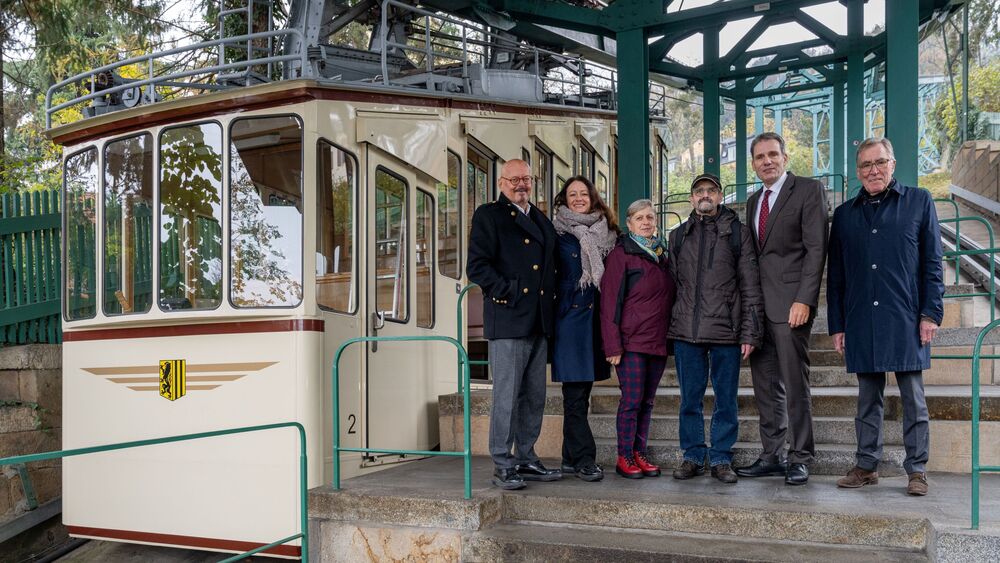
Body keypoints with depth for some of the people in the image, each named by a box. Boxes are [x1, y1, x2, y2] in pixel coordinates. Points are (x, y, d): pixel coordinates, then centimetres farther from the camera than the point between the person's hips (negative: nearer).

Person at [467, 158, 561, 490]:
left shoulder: (541, 219, 21)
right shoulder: (488, 216, 0)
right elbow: (477, 266, -10)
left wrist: (551, 299, 12)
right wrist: (508, 294, -15)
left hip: (539, 323, 7)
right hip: (507, 321, -7)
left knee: (535, 397, 11)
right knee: (507, 395, -4)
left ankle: (526, 459, 22)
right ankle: (503, 465, 5)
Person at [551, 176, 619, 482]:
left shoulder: (605, 233, 14)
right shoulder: (558, 233, 1)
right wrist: (552, 315, -10)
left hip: (596, 317, 5)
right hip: (570, 316, -5)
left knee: (581, 390, 9)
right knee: (575, 393, -6)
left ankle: (571, 458, 17)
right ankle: (583, 458, 0)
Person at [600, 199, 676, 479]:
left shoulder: (662, 254, 15)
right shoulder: (621, 255, -5)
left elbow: (669, 298, 18)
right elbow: (610, 301, -10)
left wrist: (670, 336, 10)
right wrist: (613, 345, -15)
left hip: (658, 341, 6)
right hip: (632, 340, -6)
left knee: (648, 400, 9)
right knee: (632, 399, -4)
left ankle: (640, 453, 17)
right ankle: (625, 457, 7)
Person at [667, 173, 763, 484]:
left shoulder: (738, 232, 6)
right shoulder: (679, 235, 14)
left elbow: (750, 285, 1)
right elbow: (672, 284, 14)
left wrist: (749, 332, -6)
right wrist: (670, 328, 6)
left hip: (726, 330, -2)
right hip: (686, 331, 2)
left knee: (726, 400, 4)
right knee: (690, 399, 7)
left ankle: (721, 458, 15)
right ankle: (693, 457, 17)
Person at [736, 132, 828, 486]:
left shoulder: (808, 190, -1)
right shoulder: (753, 201, 20)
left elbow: (816, 248, -9)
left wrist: (804, 300, -17)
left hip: (790, 303, -7)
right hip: (757, 304, 7)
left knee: (795, 384, -3)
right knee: (765, 386, 9)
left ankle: (800, 459, 8)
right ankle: (771, 456, 17)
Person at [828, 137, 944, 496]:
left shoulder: (919, 202, 5)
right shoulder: (845, 214, 12)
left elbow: (932, 263, 2)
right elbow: (836, 276, 12)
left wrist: (931, 313, -6)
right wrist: (836, 326, 8)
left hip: (907, 321, -2)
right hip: (860, 322, 3)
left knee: (913, 398, 3)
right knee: (868, 398, 9)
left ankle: (916, 470, 13)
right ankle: (867, 466, 17)